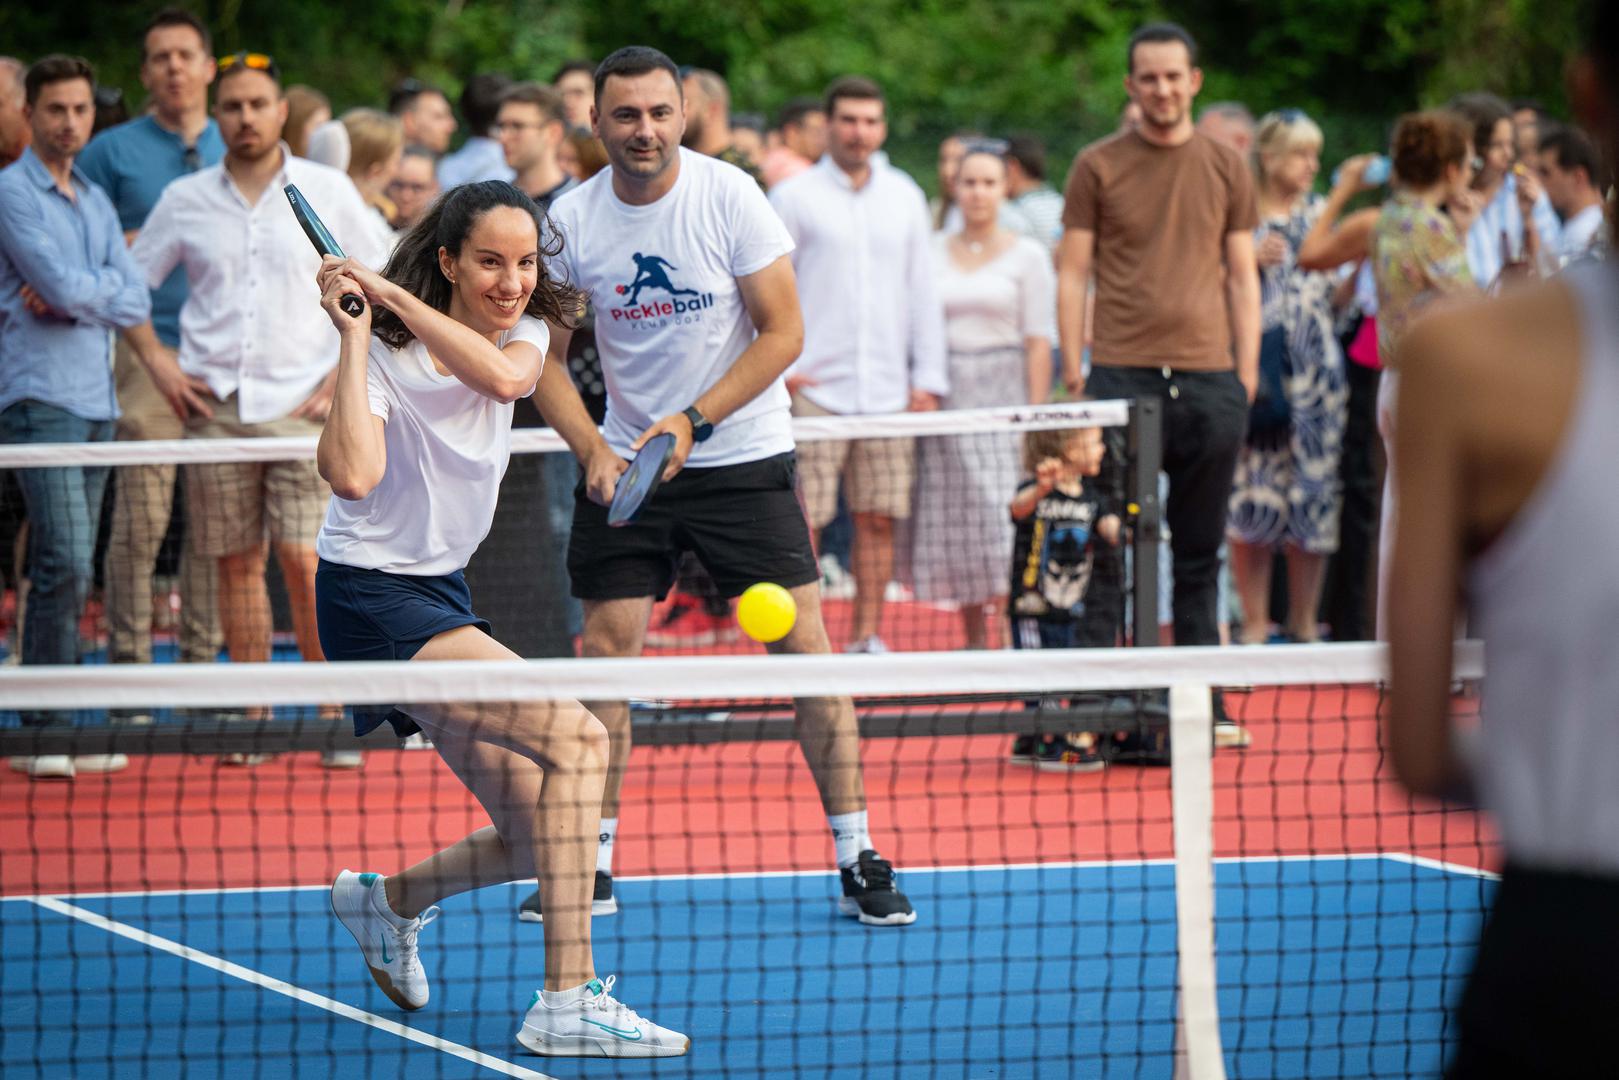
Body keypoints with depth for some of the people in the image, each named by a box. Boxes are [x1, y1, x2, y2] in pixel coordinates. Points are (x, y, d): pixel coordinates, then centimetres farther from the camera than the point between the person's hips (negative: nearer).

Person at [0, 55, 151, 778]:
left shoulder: (97, 202, 17)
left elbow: (136, 303, 8)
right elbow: (64, 286, -17)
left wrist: (73, 298, -8)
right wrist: (106, 287, 3)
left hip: (97, 401, 8)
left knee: (66, 570, 7)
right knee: (66, 564, -15)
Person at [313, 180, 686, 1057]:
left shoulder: (523, 333, 5)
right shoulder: (385, 352, -14)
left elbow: (505, 375, -21)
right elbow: (352, 476, -31)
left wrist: (397, 296, -23)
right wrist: (356, 332, -28)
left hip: (442, 593, 8)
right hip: (373, 597, -8)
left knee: (537, 836, 4)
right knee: (575, 738, -24)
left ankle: (388, 900, 33)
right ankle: (567, 1000, -26)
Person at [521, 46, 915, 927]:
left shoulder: (729, 196, -11)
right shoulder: (571, 221, -4)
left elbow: (782, 332, -10)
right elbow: (546, 358, 2)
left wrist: (692, 421, -18)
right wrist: (593, 450, -14)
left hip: (744, 456, -2)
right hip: (626, 460, 2)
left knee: (804, 647, -7)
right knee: (604, 653, -2)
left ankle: (857, 862, -1)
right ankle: (590, 868, 8)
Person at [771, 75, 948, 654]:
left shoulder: (905, 197, 12)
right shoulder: (794, 197, 1)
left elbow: (923, 291, 15)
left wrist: (928, 378, 9)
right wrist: (777, 369, -9)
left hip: (888, 390, 4)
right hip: (814, 388, -4)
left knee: (879, 519, 4)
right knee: (802, 521, -7)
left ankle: (867, 635, 12)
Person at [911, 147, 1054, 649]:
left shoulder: (1027, 255, 4)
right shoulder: (932, 253, 12)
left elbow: (1039, 342, -1)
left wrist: (1036, 414, -8)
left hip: (1003, 391, -3)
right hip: (943, 396, 3)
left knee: (1004, 514, -12)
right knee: (952, 522, 1)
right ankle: (974, 640, 7)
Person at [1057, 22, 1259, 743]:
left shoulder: (1226, 169, 10)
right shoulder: (1098, 167, 5)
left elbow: (1242, 277, 13)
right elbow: (1072, 273, 4)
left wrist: (1247, 374, 5)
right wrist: (1073, 372, -3)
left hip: (1208, 380, 2)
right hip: (1122, 376, -2)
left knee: (1199, 555, 6)